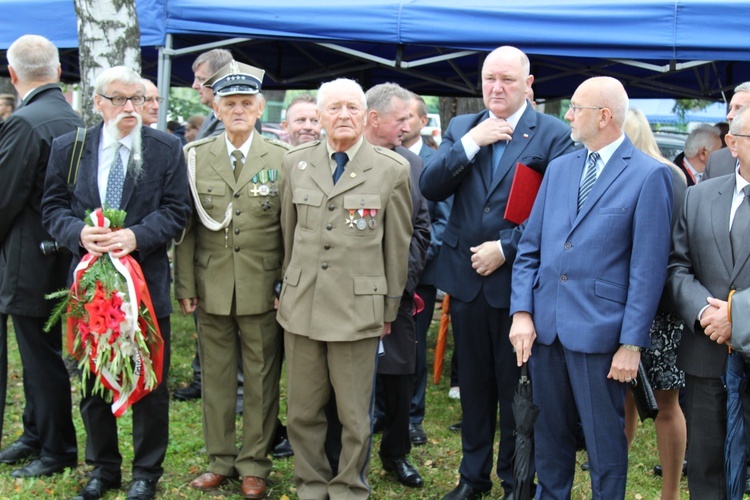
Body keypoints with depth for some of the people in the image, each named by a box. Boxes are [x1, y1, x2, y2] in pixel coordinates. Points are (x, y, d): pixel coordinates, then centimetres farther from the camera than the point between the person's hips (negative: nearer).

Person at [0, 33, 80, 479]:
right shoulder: (73, 119, 6)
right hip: (60, 260, 9)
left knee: (43, 359, 3)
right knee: (41, 354, 19)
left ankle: (58, 450, 15)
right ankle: (36, 435, 33)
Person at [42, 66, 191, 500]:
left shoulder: (167, 149, -2)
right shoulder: (68, 148, 4)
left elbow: (176, 210, -5)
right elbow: (54, 206, 4)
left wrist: (136, 236, -20)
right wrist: (79, 233, -16)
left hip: (147, 281, -2)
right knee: (94, 383, 13)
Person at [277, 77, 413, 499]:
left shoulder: (392, 170, -2)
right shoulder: (296, 164, 7)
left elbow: (398, 245, 2)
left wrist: (390, 310, 5)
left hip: (358, 307, -3)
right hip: (301, 306, 3)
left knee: (355, 416, 6)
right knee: (303, 412, 10)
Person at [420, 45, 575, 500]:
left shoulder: (554, 135, -5)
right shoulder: (461, 128, 8)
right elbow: (430, 188, -3)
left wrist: (505, 249, -14)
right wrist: (470, 143, -13)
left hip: (517, 279, -4)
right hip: (466, 276, 4)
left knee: (515, 388, 8)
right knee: (474, 384, 15)